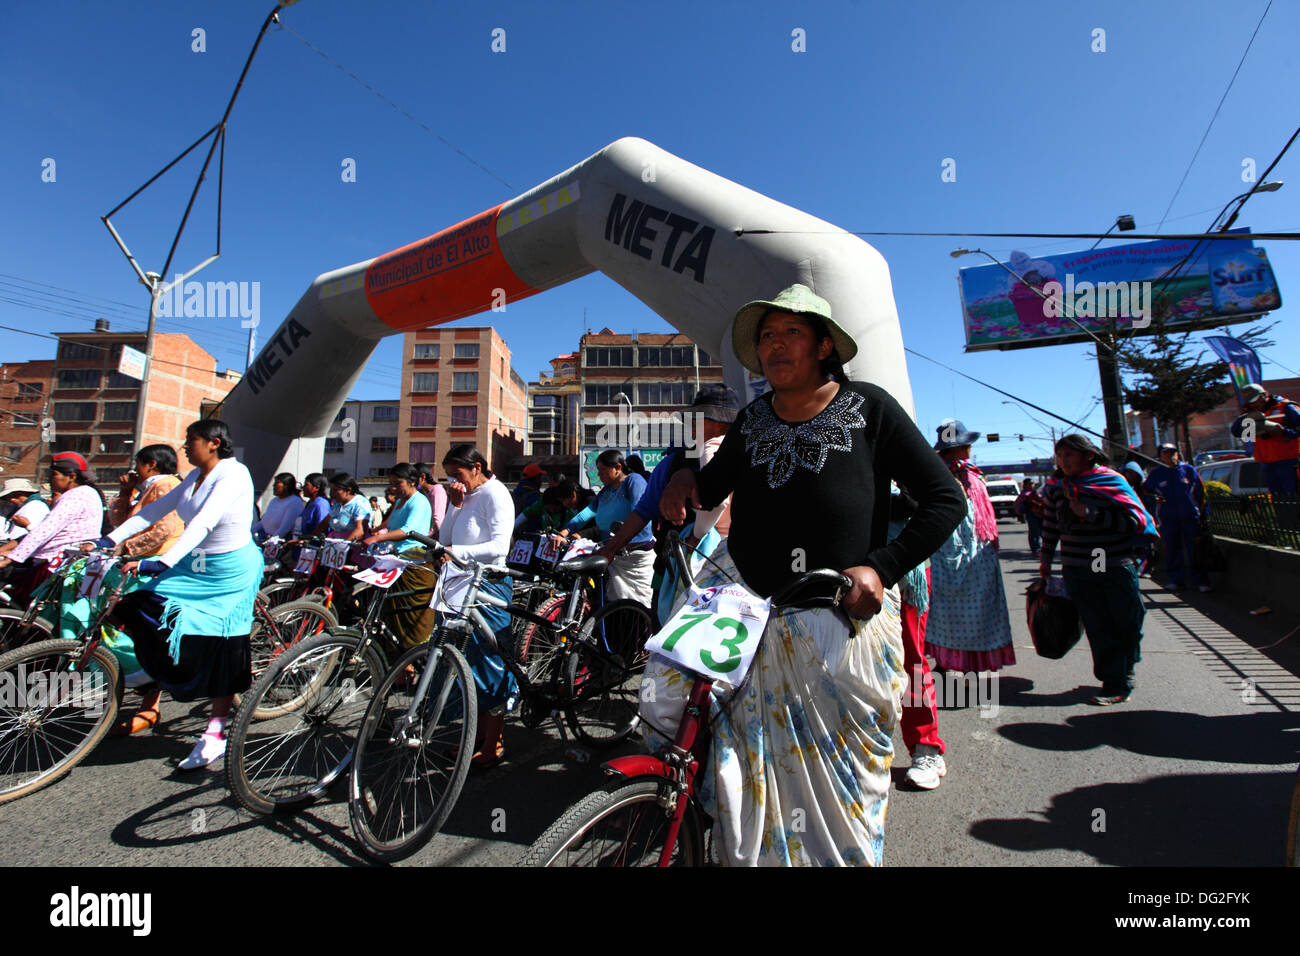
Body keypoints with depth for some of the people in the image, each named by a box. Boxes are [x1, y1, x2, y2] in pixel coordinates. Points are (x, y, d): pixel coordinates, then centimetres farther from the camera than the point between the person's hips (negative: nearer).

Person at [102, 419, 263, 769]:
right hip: (195, 566, 8)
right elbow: (156, 509, 9)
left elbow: (203, 522, -29)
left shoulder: (233, 474, -18)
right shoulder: (196, 476, 9)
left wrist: (162, 562, -36)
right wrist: (110, 540, 1)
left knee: (221, 649, -2)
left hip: (230, 570, -8)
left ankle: (216, 733, 10)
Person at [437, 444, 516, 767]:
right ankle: (478, 735, 26)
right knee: (467, 660, 13)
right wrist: (455, 506, 0)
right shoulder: (466, 496, 18)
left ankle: (493, 743, 8)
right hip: (460, 586, 9)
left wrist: (456, 552, -28)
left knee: (488, 662, -3)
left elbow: (499, 546, -19)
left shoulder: (495, 494, -8)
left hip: (487, 586, -8)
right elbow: (444, 538, 12)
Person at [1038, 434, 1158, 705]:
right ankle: (1117, 683, 7)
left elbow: (1134, 520, -13)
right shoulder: (1056, 486, 7)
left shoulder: (1111, 481, -4)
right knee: (1098, 629, -1)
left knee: (1127, 624, 6)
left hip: (1116, 568, -2)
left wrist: (1091, 514, -21)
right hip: (1077, 571, 2)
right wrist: (1046, 558, 20)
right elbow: (1051, 524, 18)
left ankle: (1122, 675, 27)